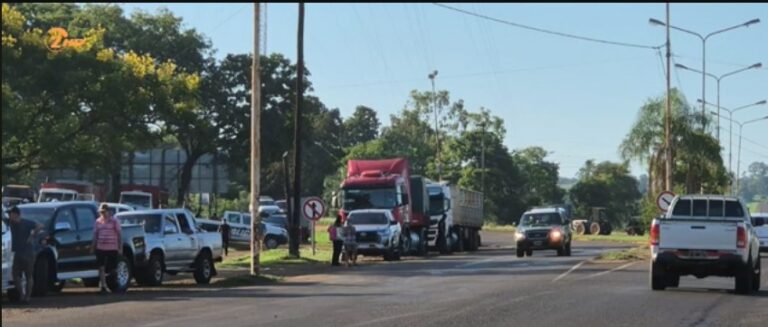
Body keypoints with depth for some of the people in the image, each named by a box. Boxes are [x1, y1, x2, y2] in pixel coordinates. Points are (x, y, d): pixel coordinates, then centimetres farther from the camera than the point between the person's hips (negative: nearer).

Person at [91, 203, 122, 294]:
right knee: (101, 268, -4)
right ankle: (103, 286, -3)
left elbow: (119, 235, -1)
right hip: (100, 248, 3)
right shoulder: (98, 221, 9)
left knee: (111, 268, 3)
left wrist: (120, 248, -5)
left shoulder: (114, 221, -1)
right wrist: (93, 247, 10)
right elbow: (95, 235, 14)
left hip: (112, 248, -3)